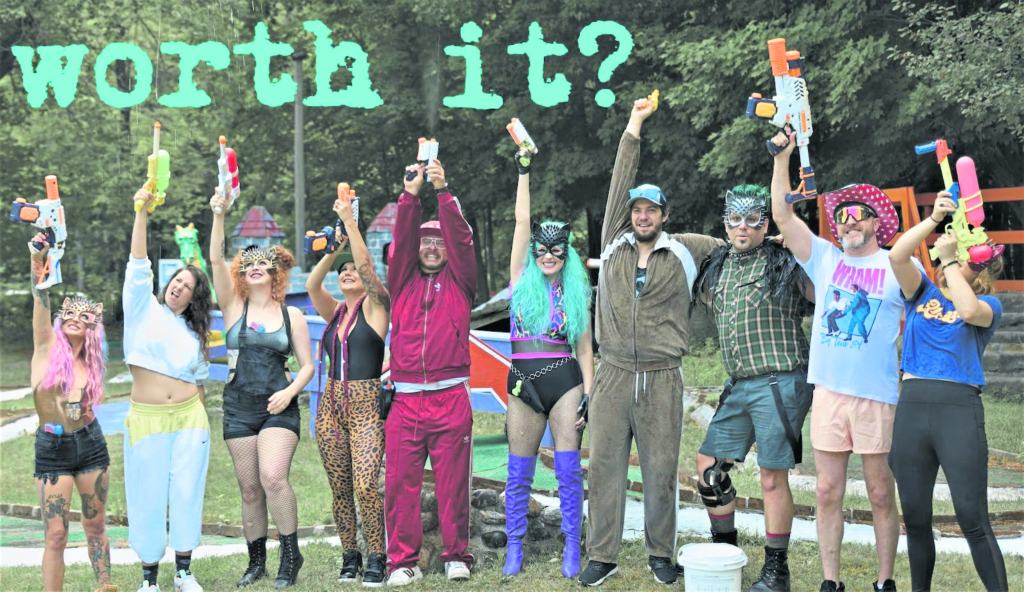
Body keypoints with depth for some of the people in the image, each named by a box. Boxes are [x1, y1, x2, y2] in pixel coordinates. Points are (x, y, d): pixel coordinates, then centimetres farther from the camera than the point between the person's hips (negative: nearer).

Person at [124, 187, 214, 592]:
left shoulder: (194, 334, 14)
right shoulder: (144, 310, 5)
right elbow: (138, 264, -6)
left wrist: (202, 419, 13)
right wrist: (142, 212, -15)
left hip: (189, 417, 3)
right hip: (146, 418, -3)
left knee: (187, 493, 1)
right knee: (148, 496, 0)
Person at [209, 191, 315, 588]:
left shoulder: (292, 315, 6)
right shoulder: (233, 306, 6)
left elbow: (307, 365, 7)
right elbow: (216, 260, -8)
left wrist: (290, 392, -12)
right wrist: (219, 216, -19)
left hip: (279, 408, -2)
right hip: (238, 407, 2)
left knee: (273, 477, -20)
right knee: (249, 489, 4)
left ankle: (291, 556, -8)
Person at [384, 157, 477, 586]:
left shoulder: (459, 282, 12)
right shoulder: (403, 281, 16)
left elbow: (461, 237, 0)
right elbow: (401, 239, 2)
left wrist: (443, 191, -9)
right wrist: (411, 194, -8)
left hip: (450, 398, -1)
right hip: (404, 400, 2)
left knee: (453, 482, 0)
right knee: (400, 483, -2)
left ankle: (457, 556, 9)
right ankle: (403, 561, 2)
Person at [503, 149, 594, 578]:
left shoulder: (575, 292, 10)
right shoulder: (523, 279, 8)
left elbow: (584, 348, 10)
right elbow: (521, 222, 3)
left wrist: (589, 393, 0)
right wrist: (524, 172, 3)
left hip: (565, 381, 0)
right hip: (523, 382, 0)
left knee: (568, 470, -3)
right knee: (519, 475, 3)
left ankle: (572, 549, 4)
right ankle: (514, 549, 11)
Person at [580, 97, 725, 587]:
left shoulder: (684, 251, 8)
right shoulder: (613, 244, 9)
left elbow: (731, 245, 22)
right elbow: (620, 183, 7)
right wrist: (634, 126, 6)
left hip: (662, 378, -1)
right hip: (613, 376, 1)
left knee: (662, 469, 2)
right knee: (604, 464, 0)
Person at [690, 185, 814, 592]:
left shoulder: (784, 265, -5)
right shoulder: (716, 268, 13)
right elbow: (705, 299, 31)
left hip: (780, 384, -7)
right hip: (738, 387, 7)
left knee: (773, 477, -5)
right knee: (709, 465, 7)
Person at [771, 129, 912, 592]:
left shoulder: (898, 268, 4)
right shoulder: (825, 259, 11)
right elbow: (782, 213, 5)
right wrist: (782, 157, -2)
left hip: (878, 396, -2)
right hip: (828, 392, 3)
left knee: (881, 494, 3)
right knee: (828, 493, 4)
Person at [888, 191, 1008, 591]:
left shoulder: (987, 305, 9)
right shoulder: (923, 294, 16)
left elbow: (969, 310, -16)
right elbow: (897, 256, -1)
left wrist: (948, 257, -7)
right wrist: (934, 219, -7)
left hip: (960, 408, -3)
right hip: (912, 406, 4)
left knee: (973, 520, -9)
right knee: (915, 518, 9)